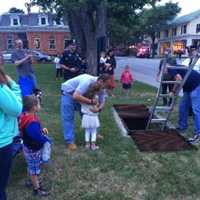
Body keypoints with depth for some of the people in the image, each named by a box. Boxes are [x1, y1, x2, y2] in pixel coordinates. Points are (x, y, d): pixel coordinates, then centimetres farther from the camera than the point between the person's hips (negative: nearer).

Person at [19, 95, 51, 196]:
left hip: (29, 147, 9)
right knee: (34, 169, 10)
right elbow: (38, 138, -31)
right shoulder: (32, 123, -38)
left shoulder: (25, 115, -6)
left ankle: (34, 182, 48)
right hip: (33, 150, -9)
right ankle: (37, 189, 29)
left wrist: (41, 130, -1)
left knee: (32, 167, 27)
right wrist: (47, 139, -13)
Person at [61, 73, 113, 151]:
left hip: (80, 94, 7)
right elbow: (76, 96, -47)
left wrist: (99, 108, -31)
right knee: (68, 117, -10)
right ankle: (70, 141, -3)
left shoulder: (101, 87, -14)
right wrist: (91, 101, -43)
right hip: (68, 93, -7)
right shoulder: (88, 81, -40)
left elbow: (102, 102, -9)